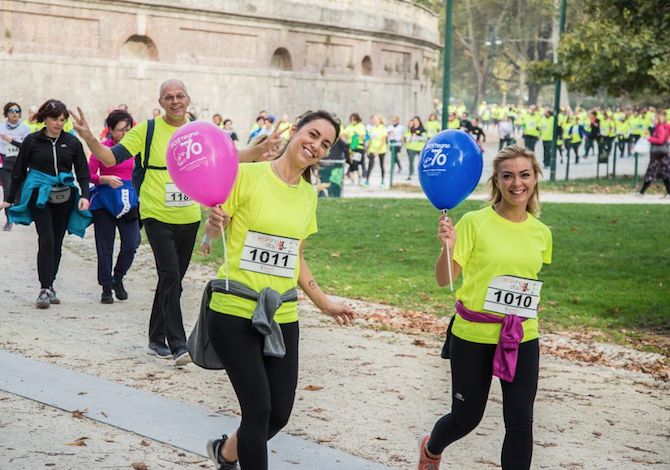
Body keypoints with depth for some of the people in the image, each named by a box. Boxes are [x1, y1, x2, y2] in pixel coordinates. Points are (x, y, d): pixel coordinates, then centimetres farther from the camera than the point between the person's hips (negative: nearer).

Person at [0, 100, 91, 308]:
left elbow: (83, 171, 7)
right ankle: (44, 289, -15)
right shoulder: (32, 141, 1)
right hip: (39, 195, -3)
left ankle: (50, 285, 18)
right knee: (46, 240, -14)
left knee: (57, 243, 7)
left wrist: (85, 195, -7)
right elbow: (19, 171, 8)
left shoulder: (72, 142, 6)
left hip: (64, 197, 3)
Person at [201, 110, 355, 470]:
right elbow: (213, 231, -3)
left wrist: (323, 303, 18)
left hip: (282, 317, 6)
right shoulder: (248, 175, -8)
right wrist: (214, 223, -25)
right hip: (233, 311, -6)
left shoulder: (308, 195, 10)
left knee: (279, 413, 8)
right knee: (259, 409, -11)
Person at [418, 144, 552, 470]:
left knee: (520, 421, -2)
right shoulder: (475, 223, -10)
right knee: (465, 418, 11)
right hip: (473, 336, -3)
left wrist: (527, 314, 12)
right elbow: (443, 279, -11)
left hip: (521, 338, 3)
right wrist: (448, 246, -28)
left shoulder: (541, 232, 3)